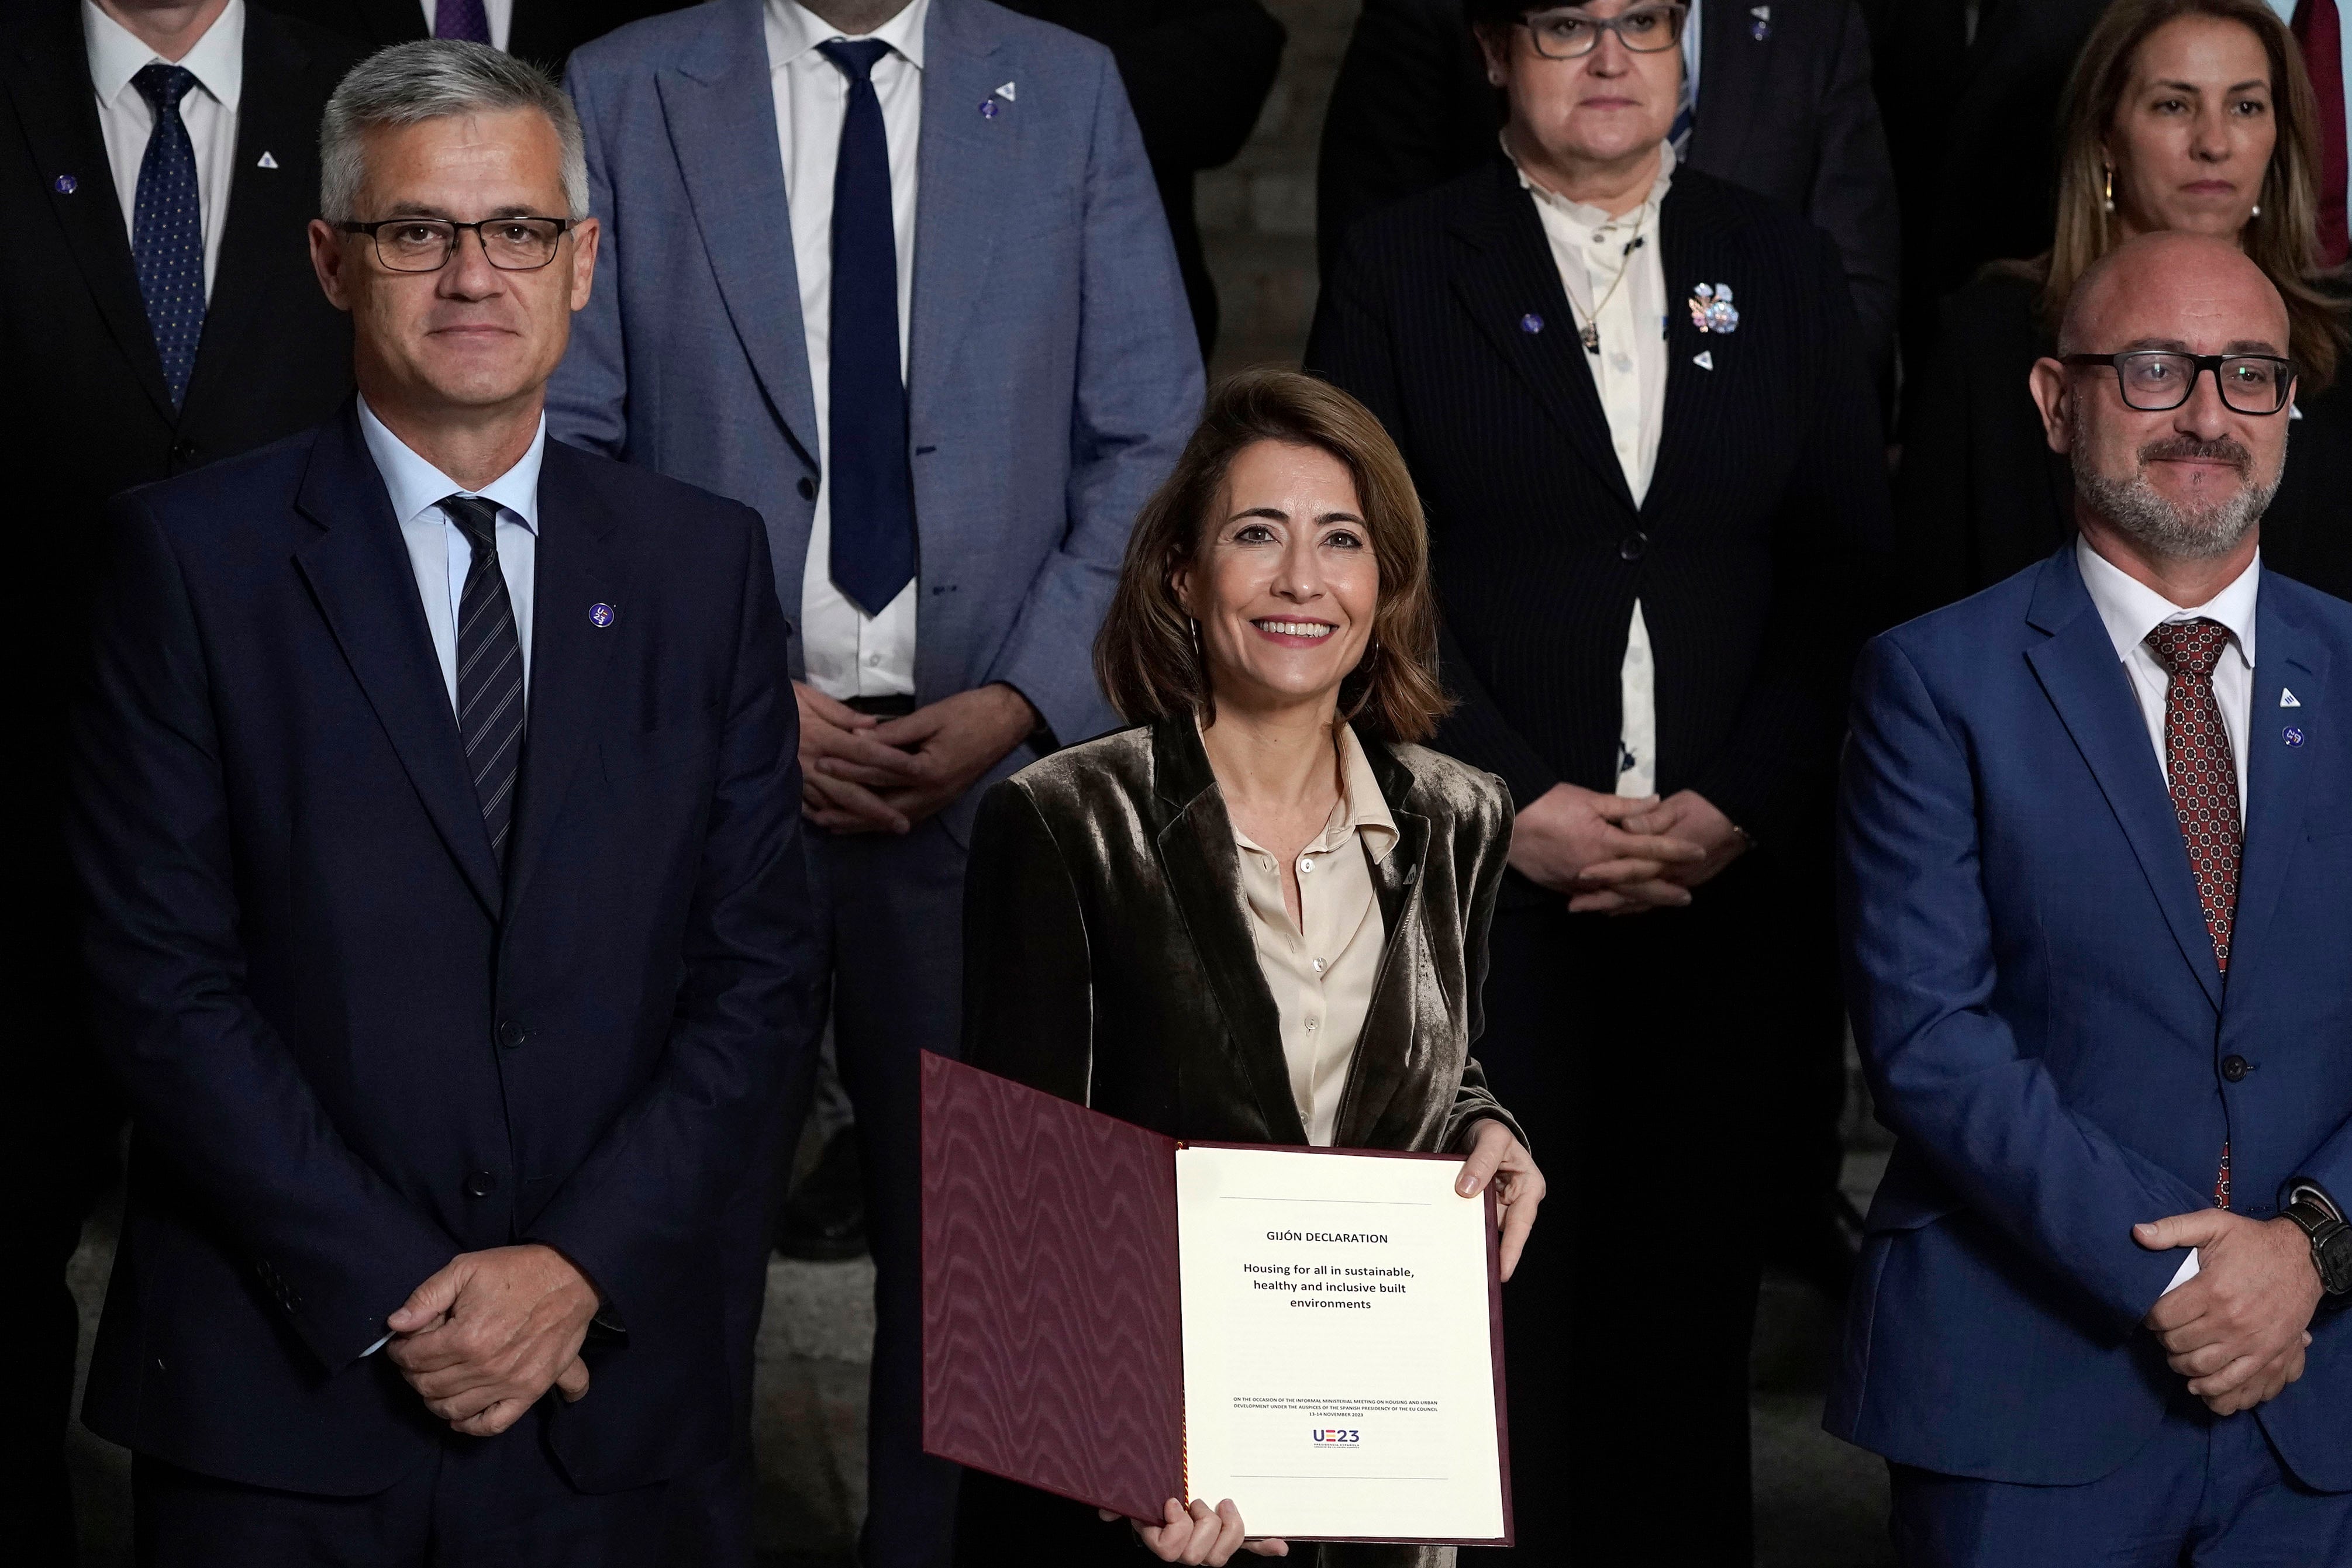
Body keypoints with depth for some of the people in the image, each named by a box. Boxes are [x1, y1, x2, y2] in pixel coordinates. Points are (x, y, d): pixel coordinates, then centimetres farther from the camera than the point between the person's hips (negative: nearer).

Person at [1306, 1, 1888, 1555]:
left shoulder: (1788, 271, 11)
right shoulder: (1404, 271, 5)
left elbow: (1852, 578, 7)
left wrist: (1738, 806, -6)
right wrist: (1516, 801, -10)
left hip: (1731, 887, 2)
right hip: (1489, 888, -2)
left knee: (1695, 1316, 5)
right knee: (1502, 1312, -4)